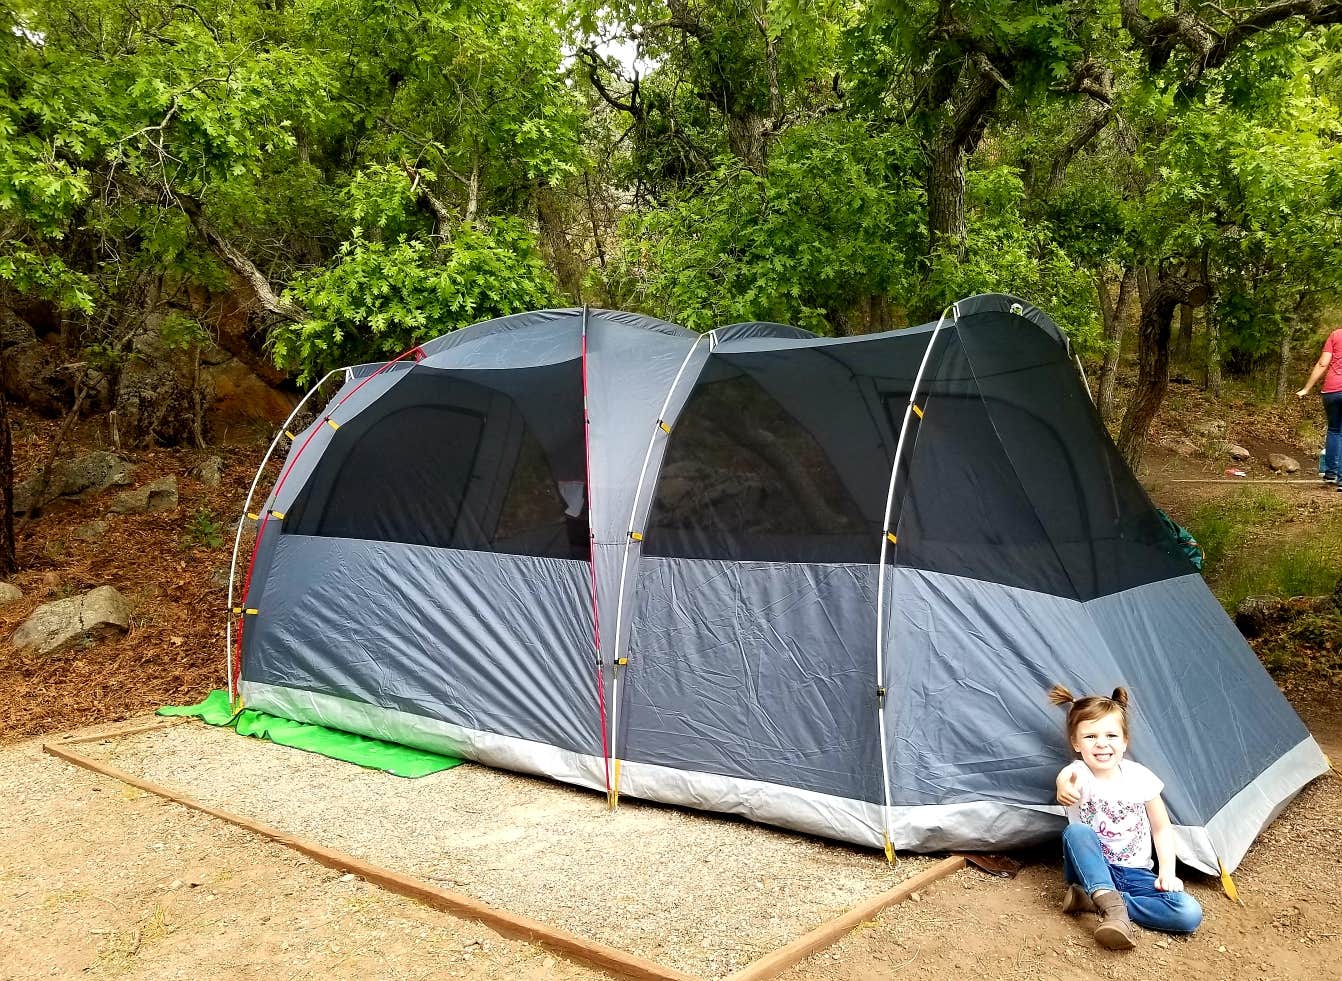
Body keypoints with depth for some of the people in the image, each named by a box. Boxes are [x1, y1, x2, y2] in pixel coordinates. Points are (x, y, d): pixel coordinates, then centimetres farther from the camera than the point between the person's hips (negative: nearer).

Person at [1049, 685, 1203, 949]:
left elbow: (1162, 829, 7)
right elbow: (1067, 778, -43)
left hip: (1135, 874, 3)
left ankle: (1094, 900, -21)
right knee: (1076, 832, -34)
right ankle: (1113, 906, -39)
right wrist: (1063, 786, -68)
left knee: (1189, 913, -22)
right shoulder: (1078, 774, -16)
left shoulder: (1140, 777, -5)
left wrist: (1167, 872, -7)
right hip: (1092, 870, -3)